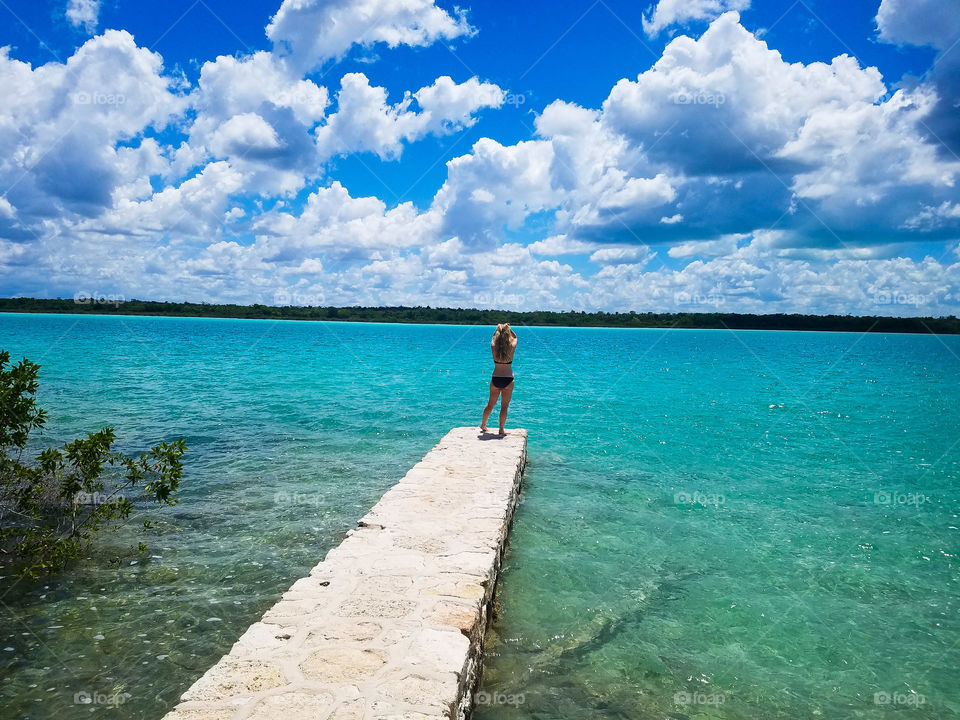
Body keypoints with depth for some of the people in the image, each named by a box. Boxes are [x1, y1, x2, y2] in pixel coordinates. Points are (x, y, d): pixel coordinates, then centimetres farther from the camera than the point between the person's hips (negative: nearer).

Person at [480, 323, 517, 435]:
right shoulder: (511, 348, -10)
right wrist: (508, 329, 10)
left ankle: (483, 425, 32)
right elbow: (515, 337, 11)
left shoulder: (493, 347, -8)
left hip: (495, 379, 2)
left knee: (490, 404, 18)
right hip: (508, 379, -2)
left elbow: (493, 337, 15)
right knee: (504, 406, 5)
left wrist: (499, 328, 16)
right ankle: (501, 430, 7)